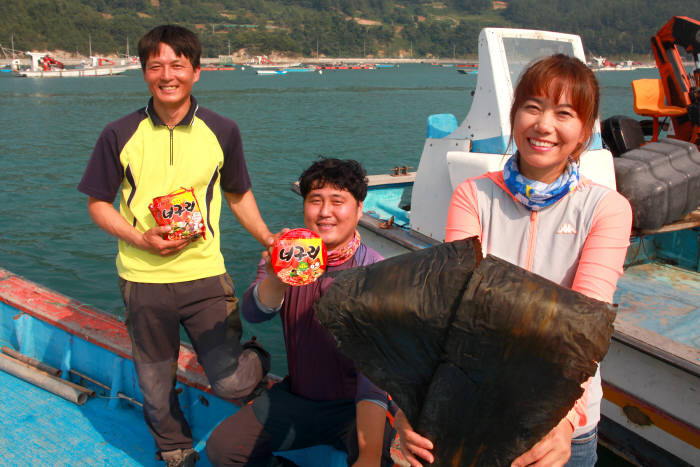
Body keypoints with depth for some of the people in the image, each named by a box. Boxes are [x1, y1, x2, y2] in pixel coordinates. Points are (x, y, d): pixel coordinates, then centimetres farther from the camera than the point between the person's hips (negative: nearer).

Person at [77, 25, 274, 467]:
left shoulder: (222, 131, 0)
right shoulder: (120, 135, -2)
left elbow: (238, 195, 13)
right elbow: (98, 203, 5)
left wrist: (269, 240, 2)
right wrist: (141, 238, -11)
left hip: (204, 274, -1)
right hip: (142, 277, 1)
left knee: (231, 382, -6)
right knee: (156, 384, 14)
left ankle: (260, 361, 29)